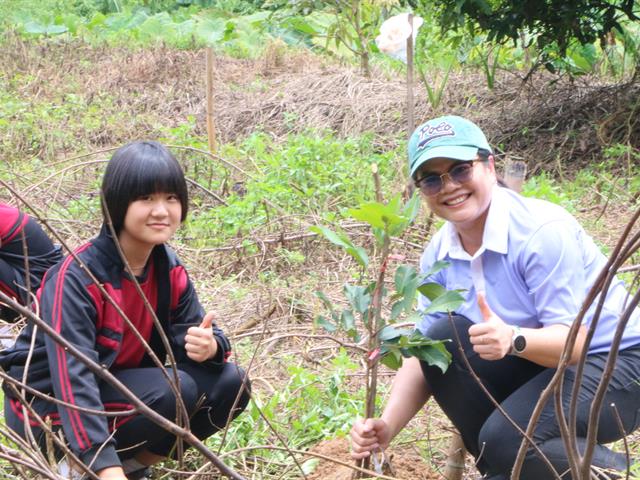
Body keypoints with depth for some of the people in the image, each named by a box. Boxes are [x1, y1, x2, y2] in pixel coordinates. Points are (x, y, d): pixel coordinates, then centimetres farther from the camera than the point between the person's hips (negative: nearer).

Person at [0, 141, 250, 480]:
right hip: (50, 405, -7)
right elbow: (73, 375, -34)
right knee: (174, 391, -28)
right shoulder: (78, 277, -25)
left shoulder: (170, 271, -3)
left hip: (121, 391, 7)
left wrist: (209, 345, -32)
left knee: (229, 383, -10)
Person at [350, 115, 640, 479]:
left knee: (507, 439, -30)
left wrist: (514, 339, -47)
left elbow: (574, 340, -26)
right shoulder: (439, 254, -3)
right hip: (537, 367, 7)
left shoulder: (544, 232, -24)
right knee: (442, 338, -18)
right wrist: (387, 427, -19)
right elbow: (424, 353, -3)